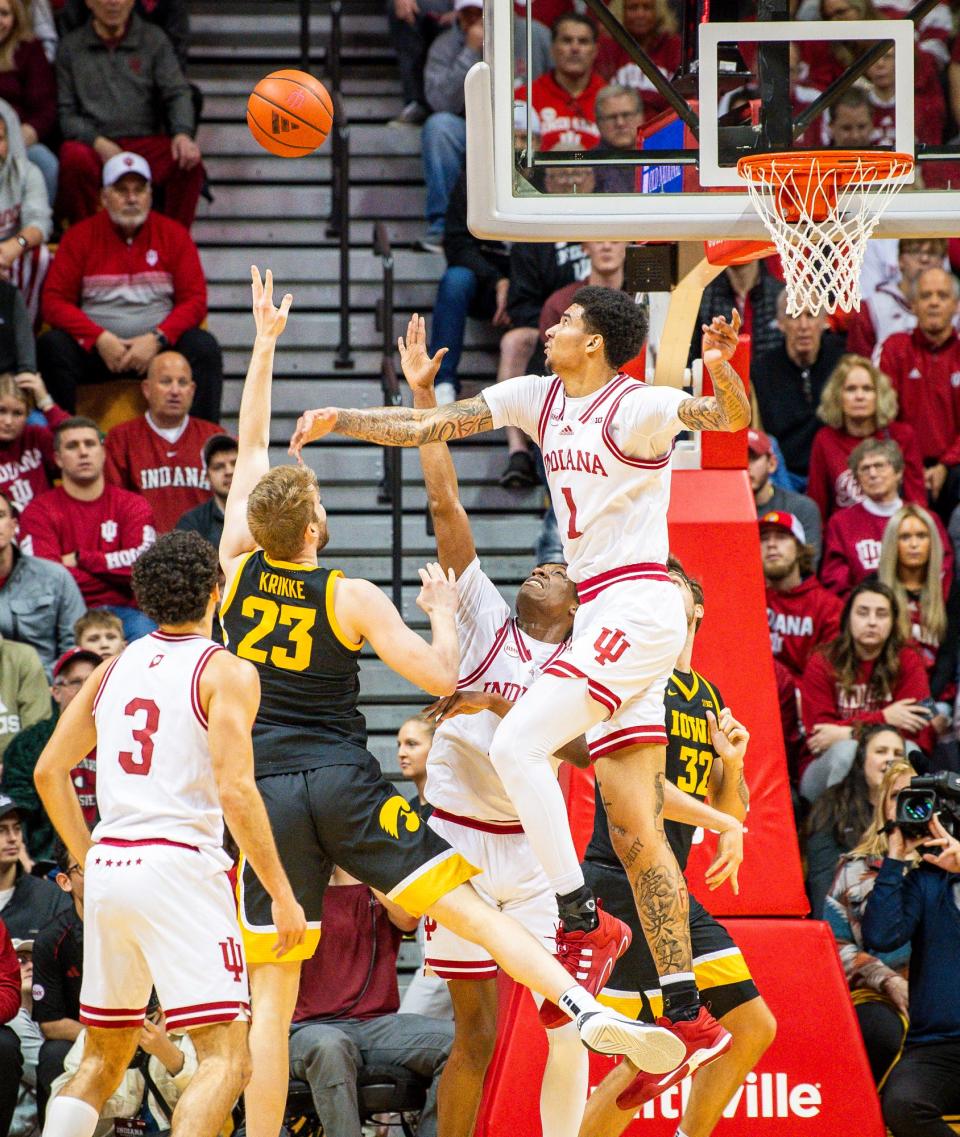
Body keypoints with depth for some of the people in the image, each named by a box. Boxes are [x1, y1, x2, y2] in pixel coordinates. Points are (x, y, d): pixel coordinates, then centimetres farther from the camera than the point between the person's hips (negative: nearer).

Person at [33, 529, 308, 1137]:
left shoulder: (115, 668, 14)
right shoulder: (226, 672, -4)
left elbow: (49, 771, 16)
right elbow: (236, 791, -14)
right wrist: (283, 893, -8)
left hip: (108, 866, 7)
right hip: (180, 866, -7)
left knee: (106, 1054, 19)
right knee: (226, 1058, -8)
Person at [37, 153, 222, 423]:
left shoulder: (173, 235, 7)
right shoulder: (79, 237, 6)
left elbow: (195, 300, 2)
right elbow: (54, 302, 0)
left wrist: (157, 339, -16)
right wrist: (100, 338, -15)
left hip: (157, 347, 0)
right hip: (94, 348, 0)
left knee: (204, 347, -27)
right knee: (51, 347, -29)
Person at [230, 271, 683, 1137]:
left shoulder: (237, 569, 4)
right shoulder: (352, 599, -3)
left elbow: (251, 446, 17)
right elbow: (441, 678, -4)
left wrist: (265, 342, 24)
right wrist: (443, 609, 15)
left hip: (266, 794, 2)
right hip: (345, 782, -2)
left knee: (272, 999, 4)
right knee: (471, 907, -9)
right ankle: (591, 1014, -26)